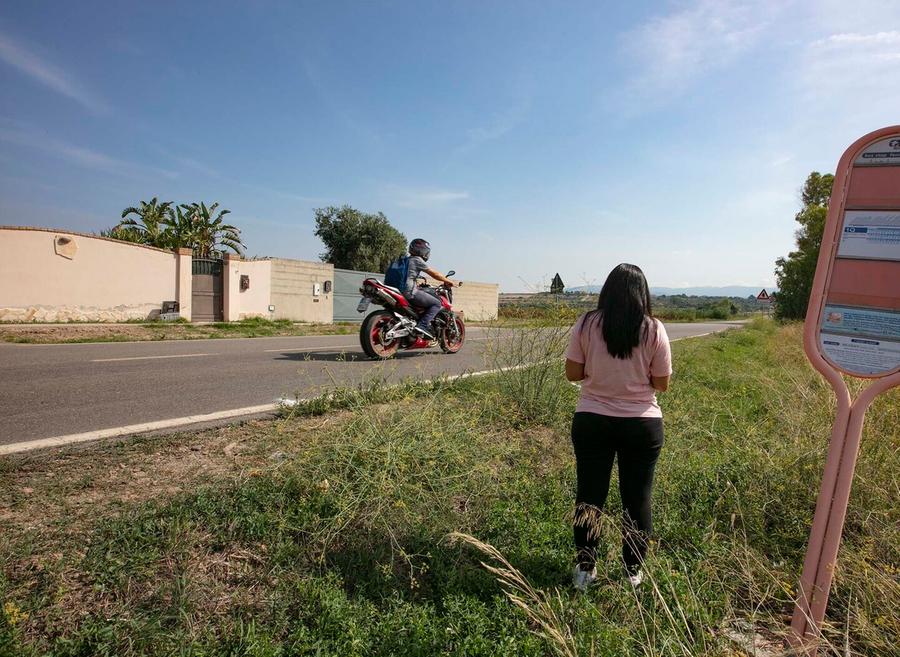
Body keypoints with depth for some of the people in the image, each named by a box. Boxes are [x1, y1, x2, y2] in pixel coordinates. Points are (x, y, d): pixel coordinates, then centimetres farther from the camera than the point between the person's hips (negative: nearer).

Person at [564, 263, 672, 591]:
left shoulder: (586, 324, -8)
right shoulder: (654, 330, -8)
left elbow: (572, 373, -4)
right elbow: (662, 383, -3)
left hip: (592, 422, 0)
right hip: (643, 425, 0)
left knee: (589, 495, 13)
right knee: (637, 499, 15)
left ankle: (585, 568, 24)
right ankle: (633, 571, 29)